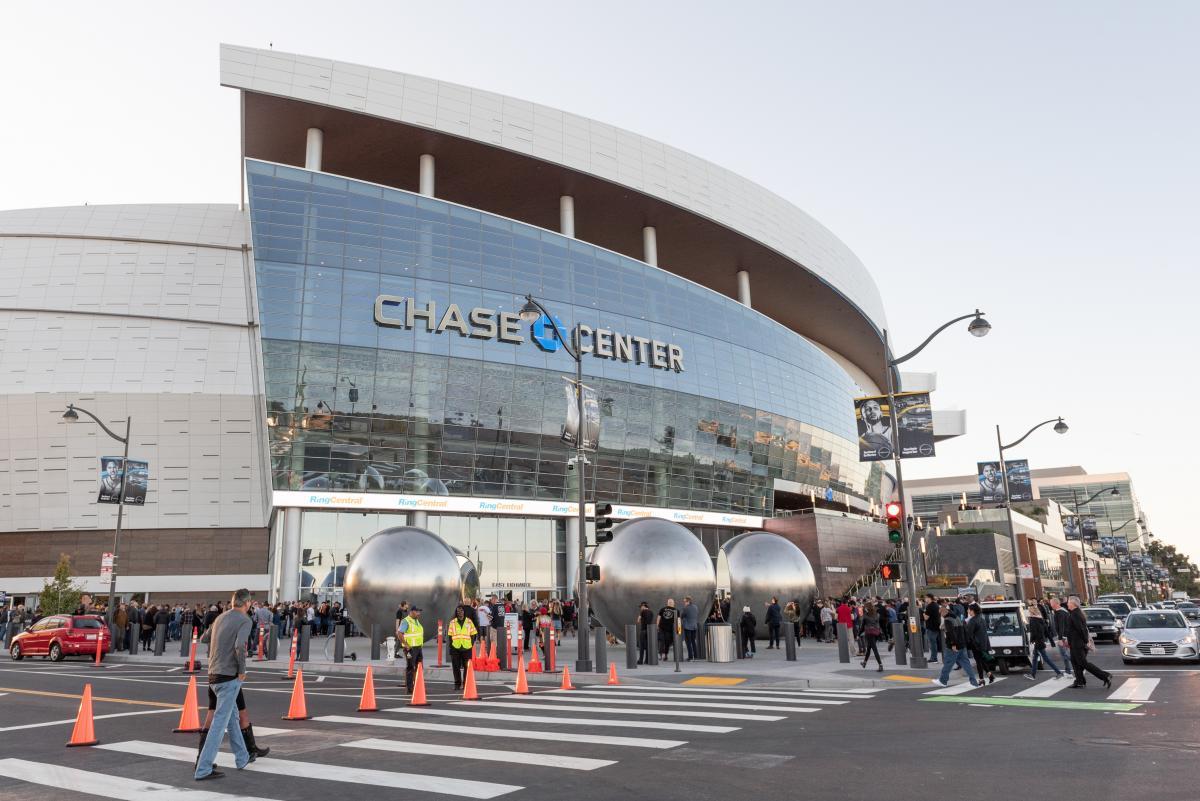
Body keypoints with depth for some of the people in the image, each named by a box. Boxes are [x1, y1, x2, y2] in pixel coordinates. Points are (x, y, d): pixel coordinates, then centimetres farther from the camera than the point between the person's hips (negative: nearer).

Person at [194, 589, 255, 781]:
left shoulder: (220, 618, 11)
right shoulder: (244, 620, -11)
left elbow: (204, 638, 26)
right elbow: (240, 646, -27)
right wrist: (242, 670, -14)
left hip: (214, 675, 8)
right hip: (229, 676, -8)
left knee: (232, 717, 19)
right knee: (220, 722, -4)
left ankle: (242, 758, 30)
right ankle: (203, 769, -4)